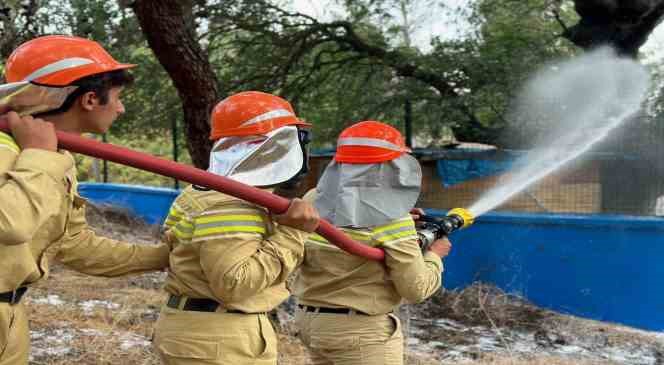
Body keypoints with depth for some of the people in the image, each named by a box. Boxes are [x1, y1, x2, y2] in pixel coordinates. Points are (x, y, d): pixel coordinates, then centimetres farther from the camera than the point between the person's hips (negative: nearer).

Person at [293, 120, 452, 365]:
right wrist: (434, 256, 6)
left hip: (310, 321, 7)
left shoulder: (312, 202, -2)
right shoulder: (392, 222, -18)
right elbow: (417, 289, -13)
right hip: (363, 331, -7)